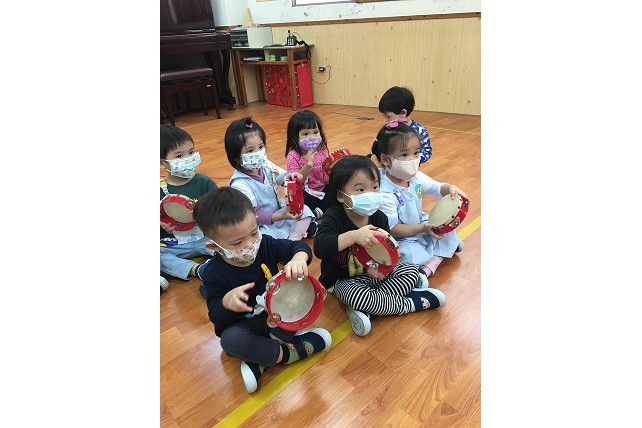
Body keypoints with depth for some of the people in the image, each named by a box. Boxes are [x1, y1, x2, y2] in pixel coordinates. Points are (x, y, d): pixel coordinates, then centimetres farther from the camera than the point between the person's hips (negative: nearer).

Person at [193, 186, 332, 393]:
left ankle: (260, 361, -18)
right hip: (244, 325, -3)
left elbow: (298, 246, -16)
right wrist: (227, 302, -41)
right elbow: (215, 317, -16)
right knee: (230, 339, -35)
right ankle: (289, 351, -17)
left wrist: (299, 258, -42)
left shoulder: (265, 244, -13)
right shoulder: (214, 273, -20)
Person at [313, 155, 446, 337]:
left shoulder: (379, 217, -7)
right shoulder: (333, 218, -22)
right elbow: (319, 248, -38)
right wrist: (354, 236, -49)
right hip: (344, 279, -6)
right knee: (357, 295, -36)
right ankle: (412, 302, -11)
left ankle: (363, 310, -20)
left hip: (375, 272, 6)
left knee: (411, 272, -5)